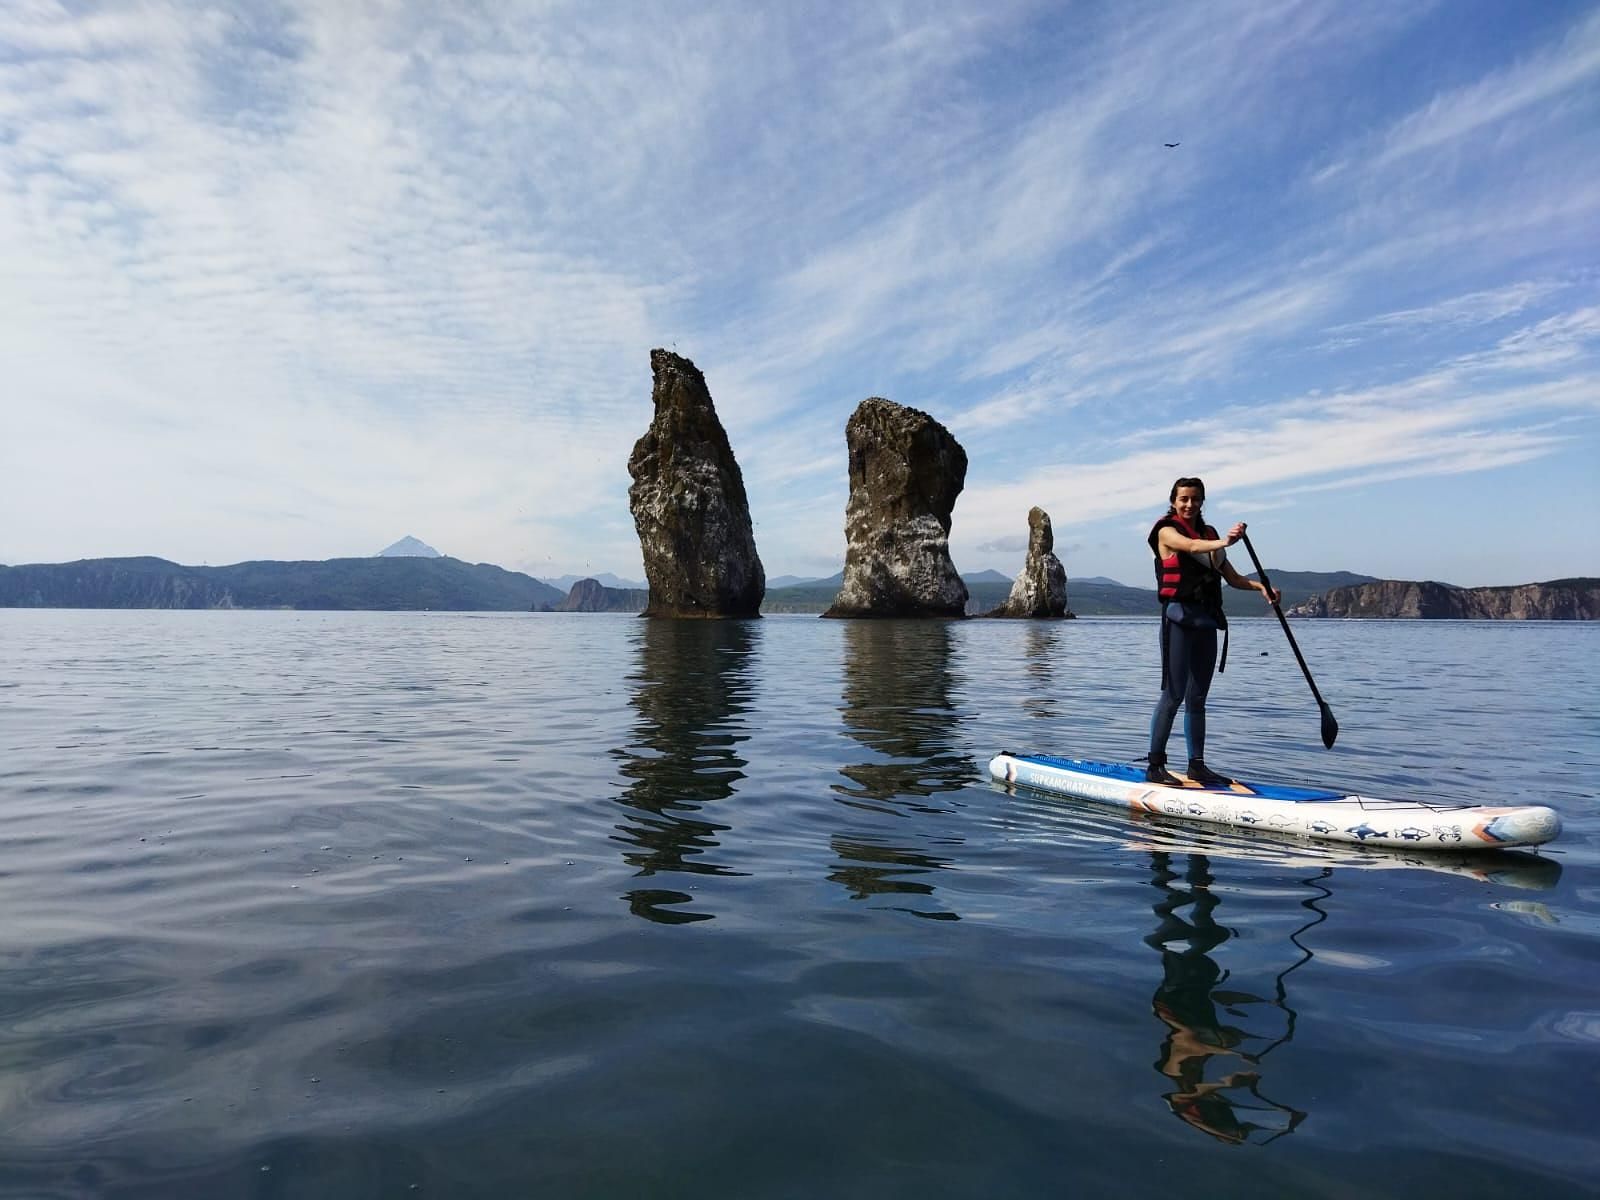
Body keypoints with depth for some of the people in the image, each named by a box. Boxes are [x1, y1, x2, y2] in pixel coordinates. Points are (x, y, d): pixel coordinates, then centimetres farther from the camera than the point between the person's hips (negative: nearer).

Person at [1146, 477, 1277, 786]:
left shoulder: (1209, 535, 17)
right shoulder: (1166, 531, -2)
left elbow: (1233, 578, 14)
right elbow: (1191, 546, -24)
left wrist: (1260, 587, -5)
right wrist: (1224, 543, -43)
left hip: (1207, 621, 7)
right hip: (1179, 617, -6)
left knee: (1197, 699, 10)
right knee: (1173, 695, -10)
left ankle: (1197, 765, 16)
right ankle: (1154, 766, -5)